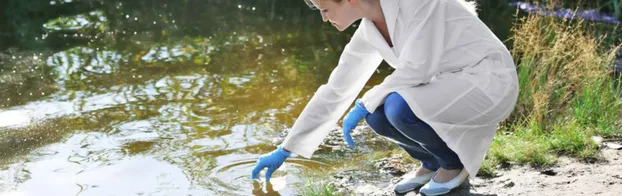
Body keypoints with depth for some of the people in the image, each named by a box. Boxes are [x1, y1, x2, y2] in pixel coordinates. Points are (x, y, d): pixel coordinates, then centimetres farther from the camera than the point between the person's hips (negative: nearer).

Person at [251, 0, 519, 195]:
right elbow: (335, 91, 5)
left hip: (490, 81, -7)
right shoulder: (369, 33, -1)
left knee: (400, 107, -28)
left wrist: (364, 103, -14)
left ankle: (455, 162, -1)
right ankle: (432, 162, 13)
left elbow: (418, 69, -27)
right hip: (451, 86, 7)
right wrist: (285, 150, 8)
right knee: (378, 114, -12)